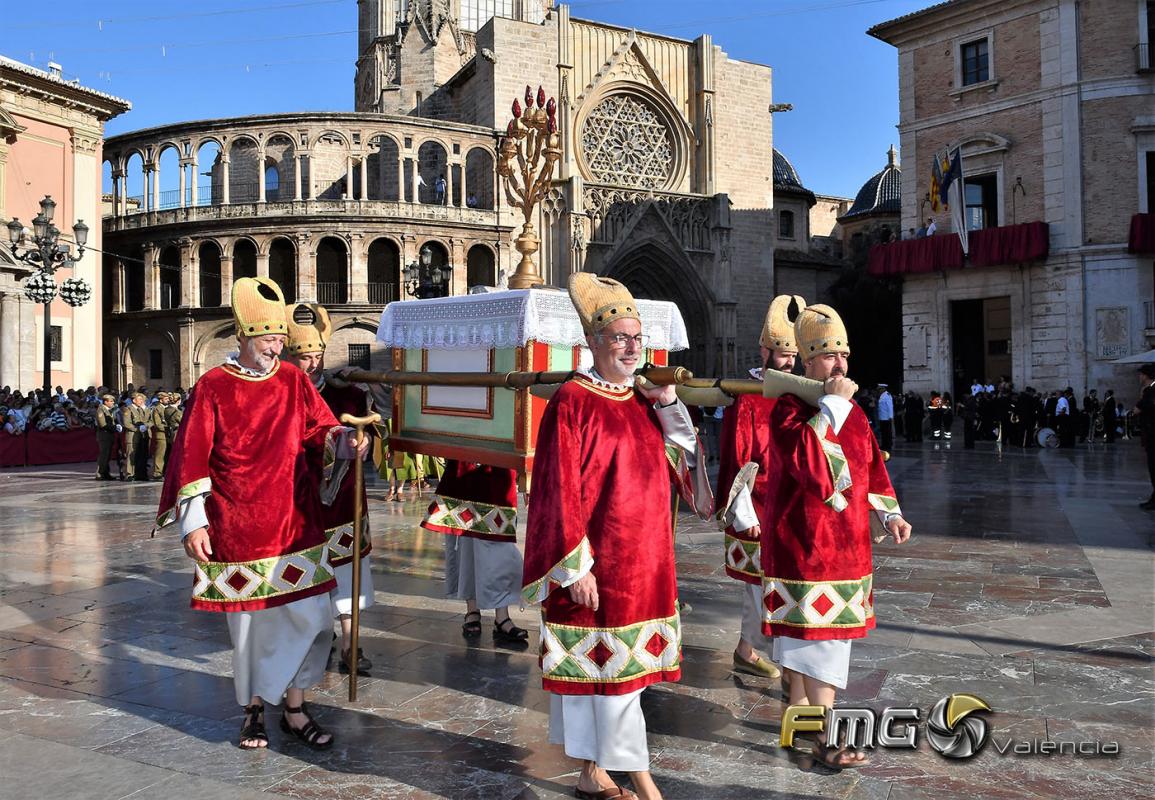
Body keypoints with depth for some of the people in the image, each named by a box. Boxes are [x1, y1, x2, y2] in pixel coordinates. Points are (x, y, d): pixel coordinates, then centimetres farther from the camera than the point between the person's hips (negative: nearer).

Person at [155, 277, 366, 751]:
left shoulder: (295, 382, 5)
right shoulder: (212, 387, -3)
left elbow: (320, 430, 2)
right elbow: (192, 458, -4)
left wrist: (341, 440, -22)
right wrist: (193, 522, -9)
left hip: (294, 525, 2)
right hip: (236, 531, -2)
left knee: (311, 617, -1)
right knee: (249, 621, 8)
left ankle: (294, 708, 16)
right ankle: (254, 709, 27)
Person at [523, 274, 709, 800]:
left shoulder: (642, 399, 11)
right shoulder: (572, 402, -11)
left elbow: (680, 461, 16)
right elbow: (560, 489, -14)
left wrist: (668, 403, 2)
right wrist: (576, 566, -17)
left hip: (645, 560, 8)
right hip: (597, 561, -7)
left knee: (613, 663, 14)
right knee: (610, 664, 0)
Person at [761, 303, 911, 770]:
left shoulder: (852, 411, 11)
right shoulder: (789, 410, -12)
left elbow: (872, 468, 18)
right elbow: (810, 462, -30)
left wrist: (889, 515, 7)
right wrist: (831, 405, -24)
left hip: (847, 543, 7)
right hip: (804, 544, -7)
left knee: (806, 633, 18)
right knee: (820, 636, -6)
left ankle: (799, 708, 33)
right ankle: (826, 738, 2)